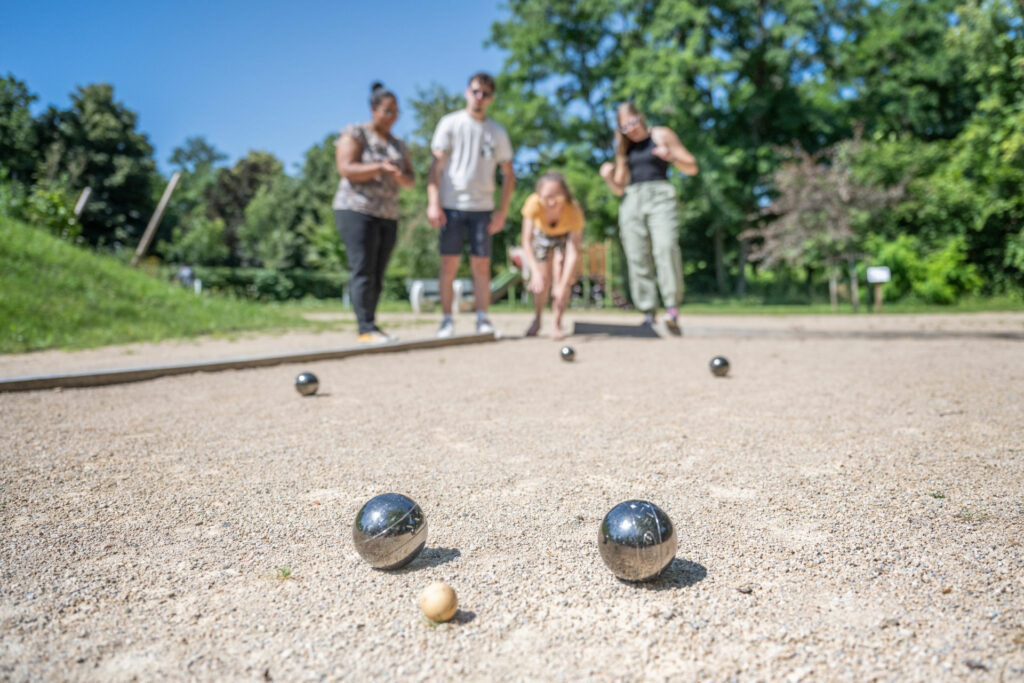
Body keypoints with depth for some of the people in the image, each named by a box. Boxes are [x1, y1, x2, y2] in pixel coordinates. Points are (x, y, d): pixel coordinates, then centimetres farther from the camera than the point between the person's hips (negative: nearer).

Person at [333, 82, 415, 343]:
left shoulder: (398, 145, 17)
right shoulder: (354, 134, -2)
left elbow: (411, 180, 11)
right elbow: (346, 169, -14)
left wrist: (400, 176, -13)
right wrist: (380, 167, -27)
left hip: (387, 216, 7)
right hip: (357, 211, -6)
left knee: (377, 277, 3)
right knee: (363, 272, -13)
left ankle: (367, 328, 7)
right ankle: (367, 329, -14)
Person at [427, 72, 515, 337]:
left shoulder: (497, 132, 12)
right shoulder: (450, 123, 5)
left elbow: (508, 174, 13)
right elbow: (436, 165, -1)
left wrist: (502, 211, 4)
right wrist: (433, 203, -10)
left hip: (482, 207, 2)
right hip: (451, 205, -2)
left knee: (481, 265, 0)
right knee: (449, 264, -2)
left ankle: (483, 319, 5)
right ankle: (447, 320, 4)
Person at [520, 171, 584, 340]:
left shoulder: (573, 211, -40)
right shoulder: (534, 204, -39)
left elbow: (573, 253, -41)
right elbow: (526, 240, -37)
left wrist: (563, 286, -49)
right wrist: (535, 271, -50)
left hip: (566, 236, -1)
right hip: (542, 235, 1)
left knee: (561, 277, -17)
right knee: (542, 282, -5)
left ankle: (557, 325, -2)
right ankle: (537, 320, 21)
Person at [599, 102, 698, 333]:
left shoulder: (662, 135, 11)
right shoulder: (624, 148, 23)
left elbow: (692, 168, 8)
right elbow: (619, 189, 24)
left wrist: (671, 156, -11)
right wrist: (608, 177, 2)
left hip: (660, 195, -4)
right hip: (632, 201, 4)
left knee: (666, 247, -27)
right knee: (637, 258, -7)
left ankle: (672, 308, -28)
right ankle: (648, 316, -4)